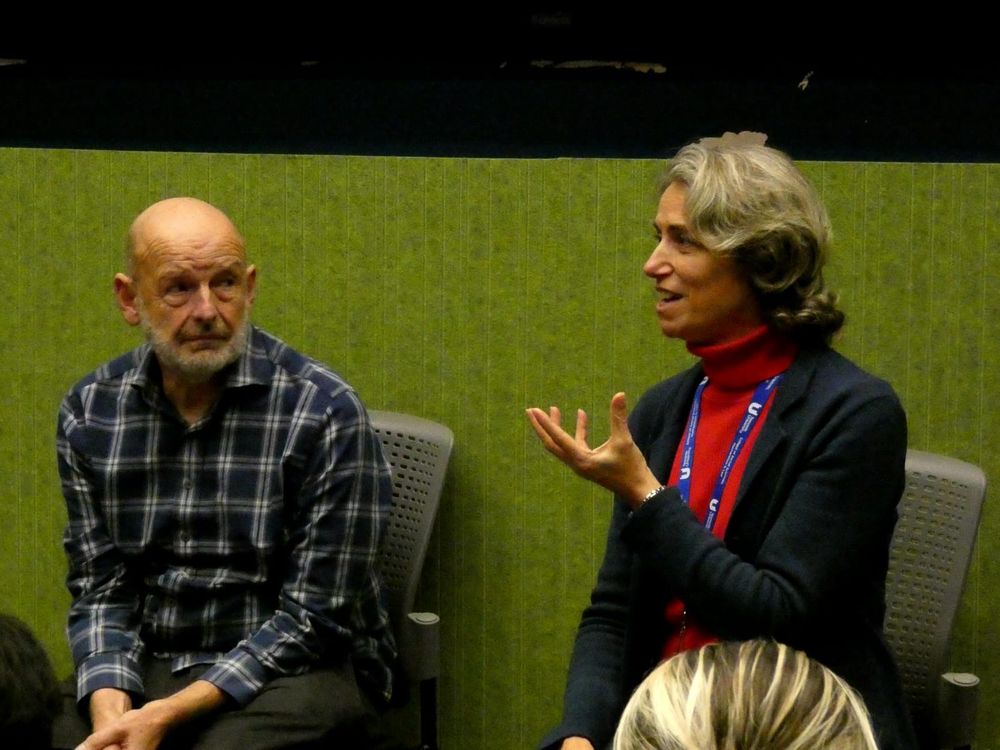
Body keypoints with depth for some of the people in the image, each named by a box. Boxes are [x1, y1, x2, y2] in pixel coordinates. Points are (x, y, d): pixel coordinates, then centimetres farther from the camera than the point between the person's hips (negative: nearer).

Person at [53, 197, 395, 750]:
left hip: (298, 668, -3)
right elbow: (100, 588, 5)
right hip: (146, 666, 3)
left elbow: (314, 618, -12)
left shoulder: (324, 413, -11)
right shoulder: (88, 413, 3)